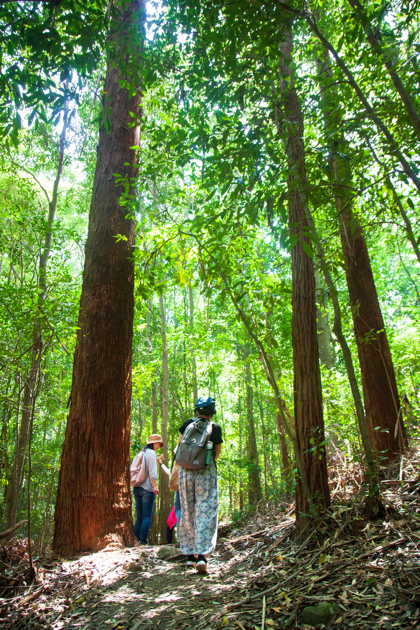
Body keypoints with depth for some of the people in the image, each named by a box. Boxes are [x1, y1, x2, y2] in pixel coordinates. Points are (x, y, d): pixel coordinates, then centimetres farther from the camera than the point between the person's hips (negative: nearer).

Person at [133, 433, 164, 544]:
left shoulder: (141, 453, 18)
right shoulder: (151, 453, -7)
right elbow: (152, 473, -15)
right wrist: (155, 486, -14)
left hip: (137, 488, 8)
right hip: (147, 489, -8)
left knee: (139, 516, 11)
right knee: (147, 516, -3)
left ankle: (136, 540, 10)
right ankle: (143, 541, -6)